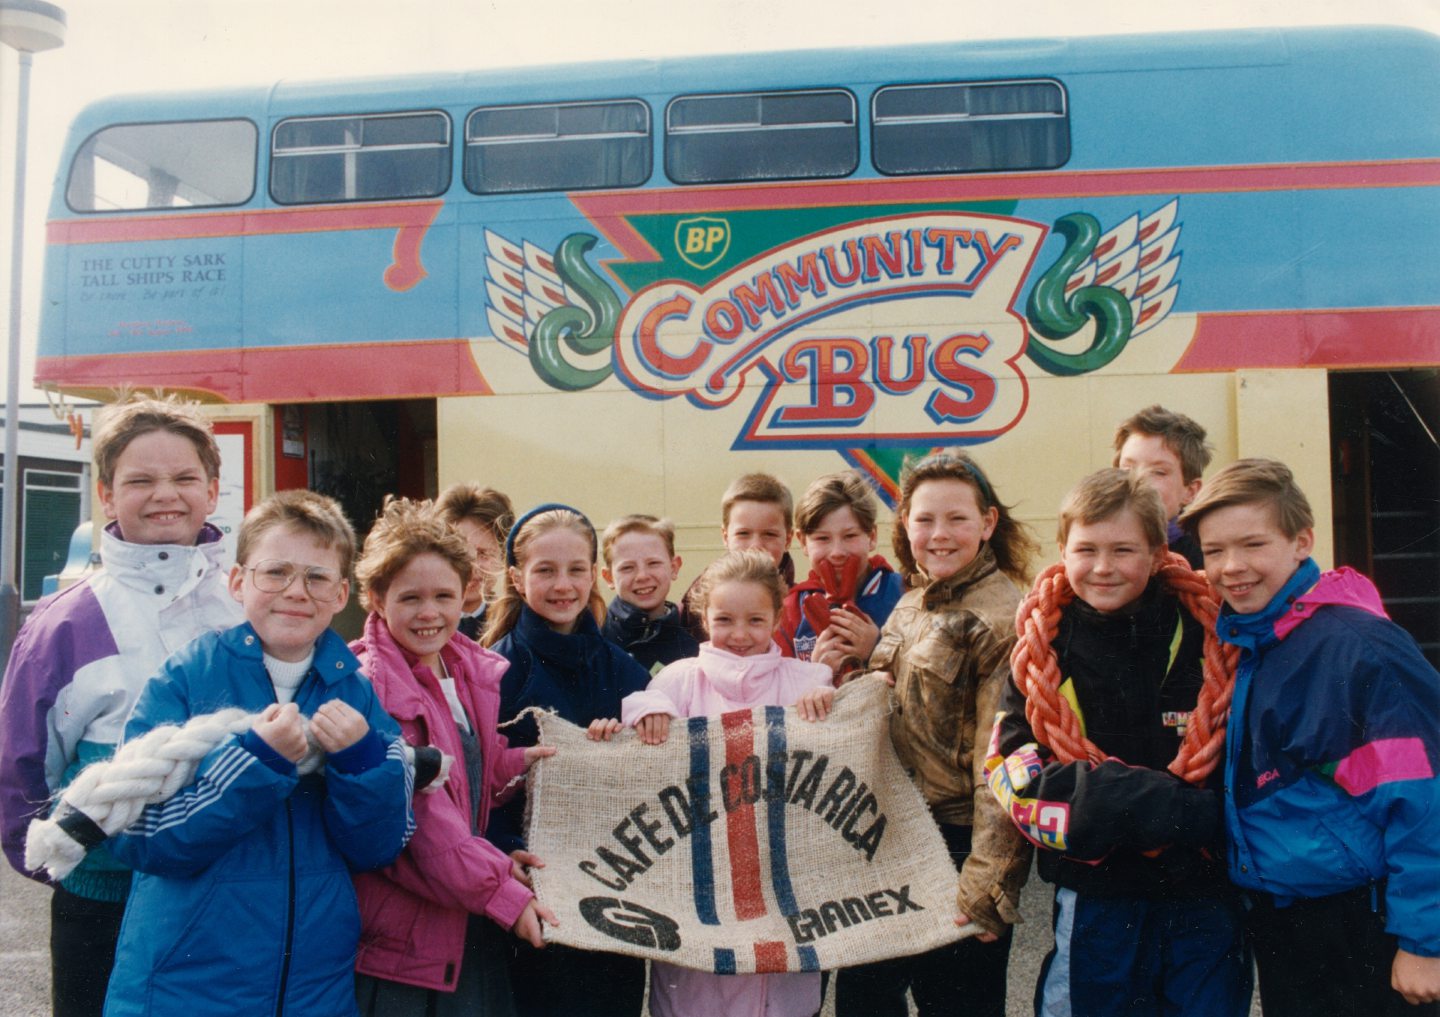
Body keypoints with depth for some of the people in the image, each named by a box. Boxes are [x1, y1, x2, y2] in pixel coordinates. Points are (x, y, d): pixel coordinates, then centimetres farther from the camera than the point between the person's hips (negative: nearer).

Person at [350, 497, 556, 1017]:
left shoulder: (478, 672, 6)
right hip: (398, 935, -7)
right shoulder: (368, 685, -16)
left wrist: (514, 763, -2)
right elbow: (415, 814, -20)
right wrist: (500, 890, -19)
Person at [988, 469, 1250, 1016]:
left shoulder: (1204, 634, -2)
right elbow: (1015, 775, -10)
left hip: (1201, 893, 1)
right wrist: (1175, 808, -20)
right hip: (1095, 898, 0)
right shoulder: (1042, 649, -3)